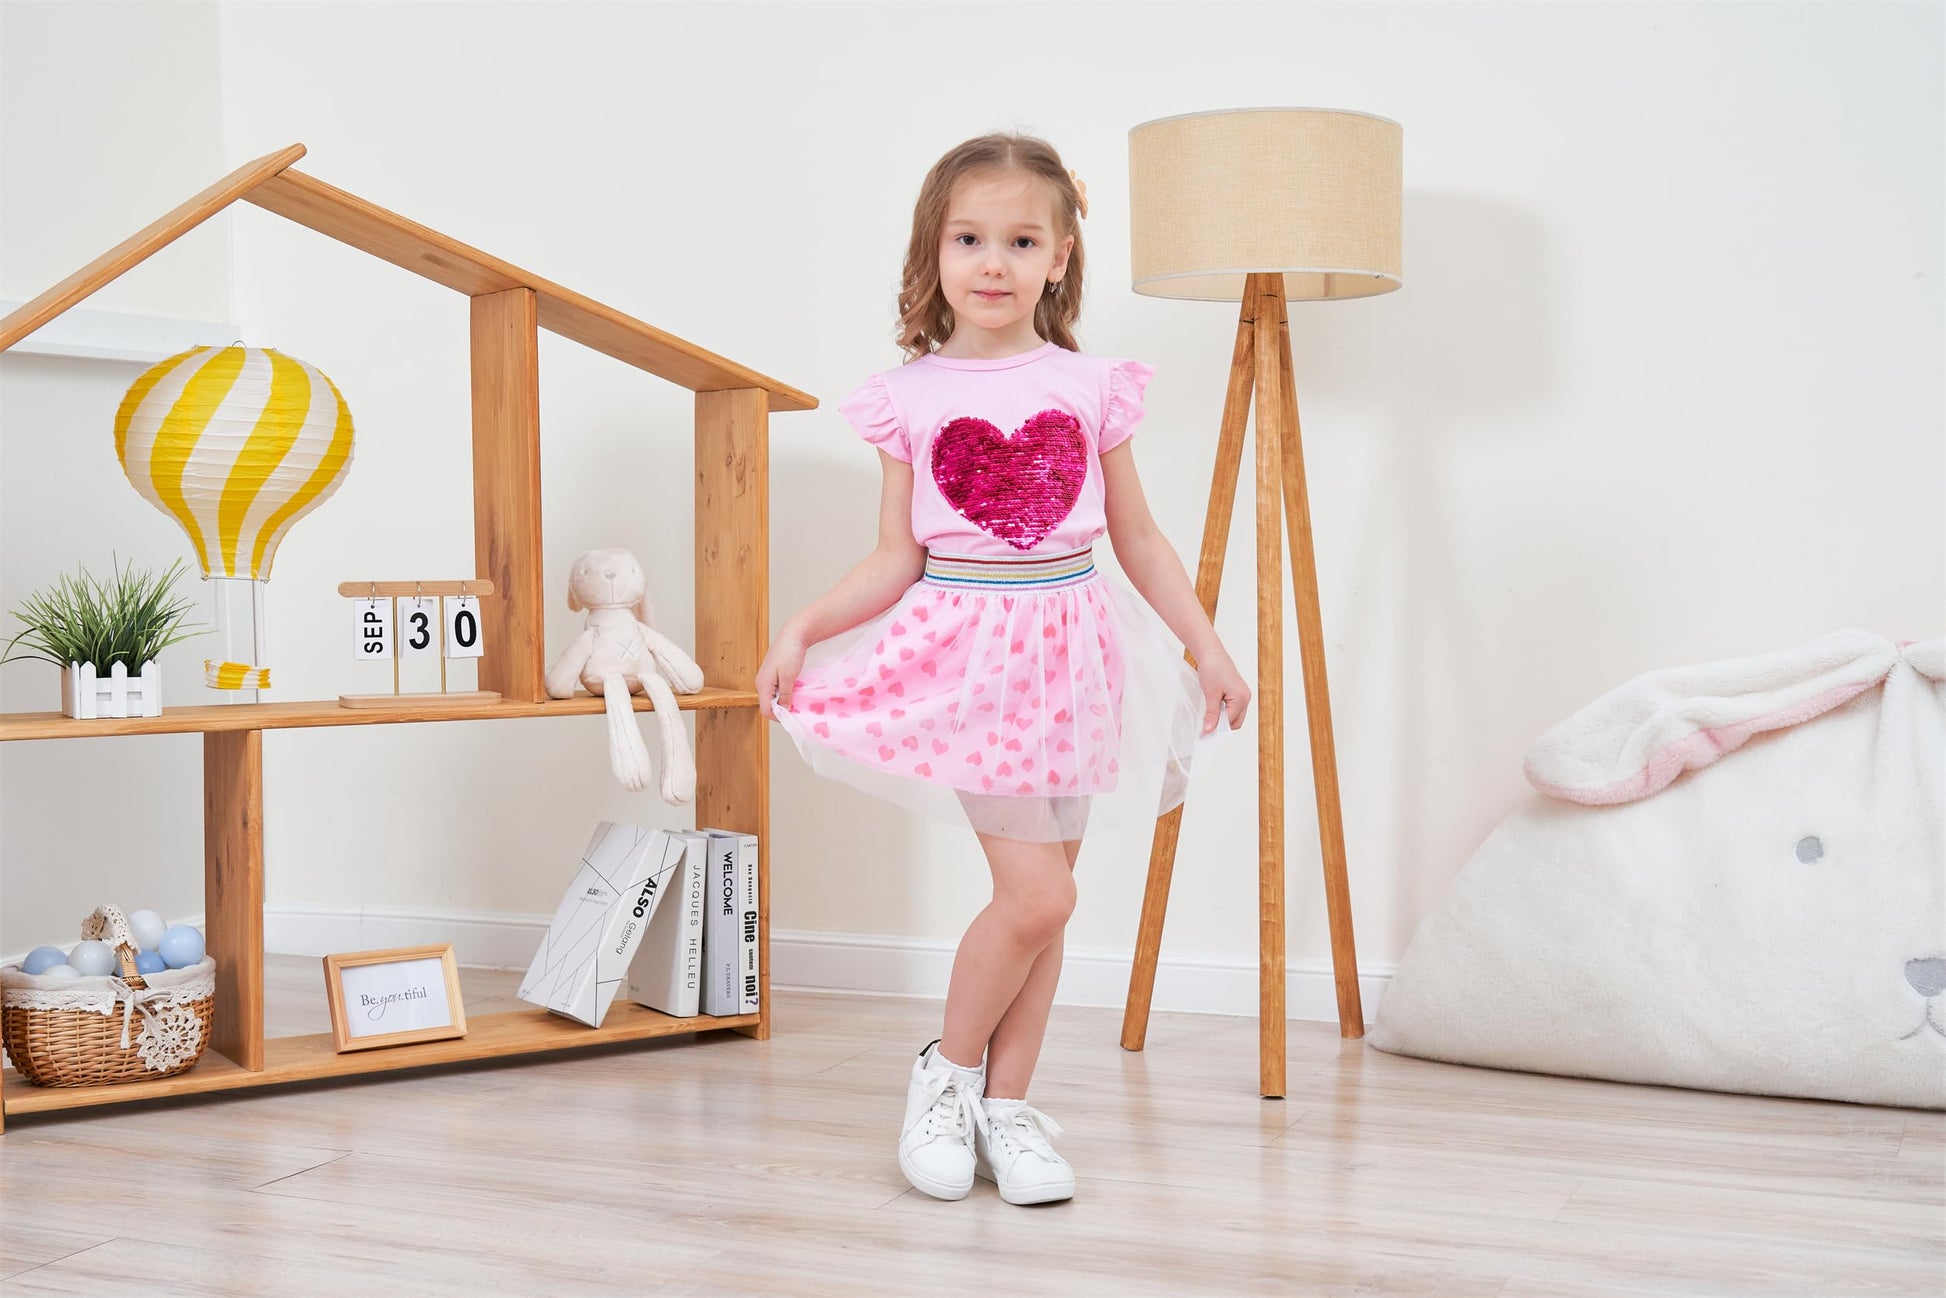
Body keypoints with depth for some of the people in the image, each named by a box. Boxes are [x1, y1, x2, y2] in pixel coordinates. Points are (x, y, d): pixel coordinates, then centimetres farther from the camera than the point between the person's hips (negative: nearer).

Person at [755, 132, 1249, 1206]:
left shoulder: (1090, 389, 3)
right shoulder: (911, 397, -1)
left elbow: (1137, 538, 11)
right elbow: (896, 562, 0)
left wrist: (1205, 645, 10)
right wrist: (801, 631, -12)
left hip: (1070, 654, 3)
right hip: (967, 650, -3)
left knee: (1042, 894, 7)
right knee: (1035, 894, -11)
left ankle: (1006, 1106, 20)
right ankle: (948, 1071, 12)